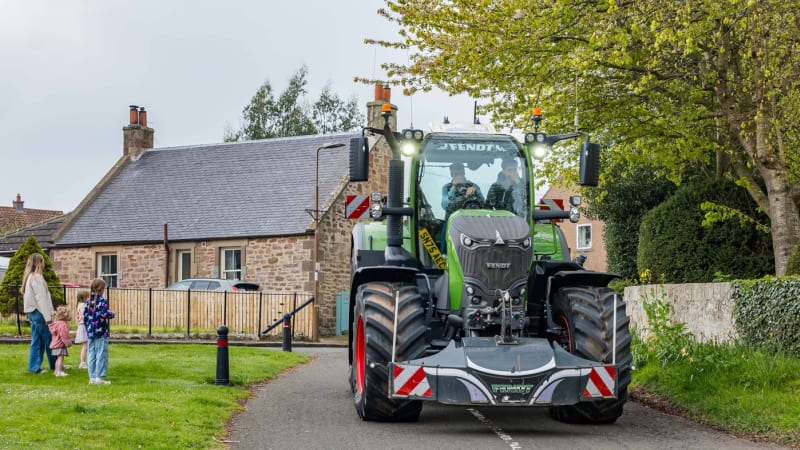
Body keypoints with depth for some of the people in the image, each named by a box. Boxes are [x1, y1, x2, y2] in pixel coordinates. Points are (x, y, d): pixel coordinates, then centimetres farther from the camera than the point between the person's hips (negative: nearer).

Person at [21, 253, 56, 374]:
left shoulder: (29, 277, 15)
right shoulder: (37, 277, -14)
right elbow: (41, 298, -18)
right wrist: (47, 316, -17)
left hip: (32, 313, 9)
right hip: (39, 312, -9)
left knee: (37, 341, 9)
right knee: (49, 340, 1)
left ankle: (34, 366, 8)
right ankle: (55, 365, 9)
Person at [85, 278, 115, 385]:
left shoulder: (88, 301, 9)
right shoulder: (103, 301, -11)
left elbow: (85, 317, 11)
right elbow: (103, 315, -22)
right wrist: (111, 314, -3)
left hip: (90, 332, 7)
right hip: (101, 332, -7)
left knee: (92, 355, 10)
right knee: (101, 355, -1)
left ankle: (92, 377, 13)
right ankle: (99, 377, -3)